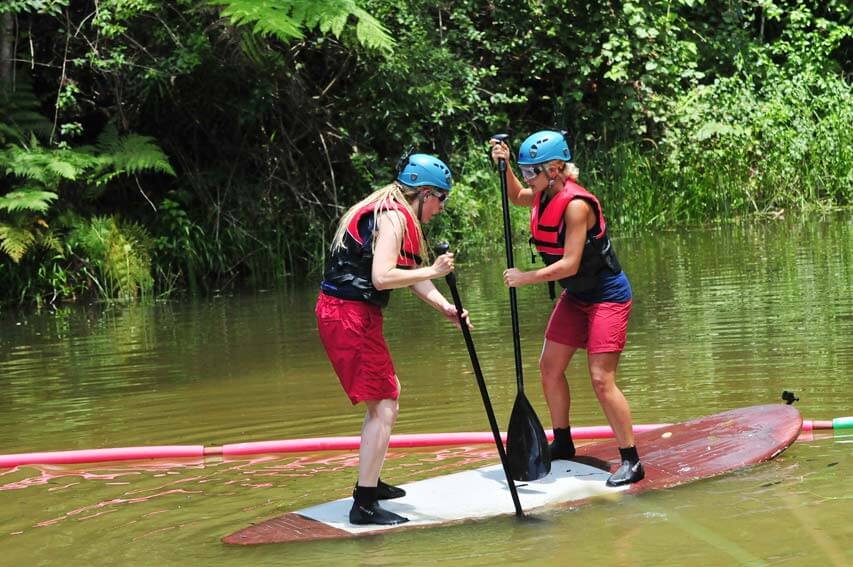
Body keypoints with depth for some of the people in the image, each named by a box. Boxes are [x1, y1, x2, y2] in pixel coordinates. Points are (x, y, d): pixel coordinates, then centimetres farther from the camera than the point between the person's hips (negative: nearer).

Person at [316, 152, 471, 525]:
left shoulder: (394, 214, 18)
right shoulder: (393, 217, -15)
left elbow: (412, 273, 18)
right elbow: (382, 277, -26)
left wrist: (445, 307, 7)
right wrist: (432, 272, -17)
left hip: (352, 313, 11)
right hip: (350, 315, -11)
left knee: (388, 393, 24)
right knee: (384, 406, -10)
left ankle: (369, 483, 34)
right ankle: (364, 506, -10)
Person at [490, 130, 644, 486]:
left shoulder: (576, 205, -27)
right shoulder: (545, 196, -1)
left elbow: (569, 265, -29)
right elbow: (516, 196, 23)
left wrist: (524, 278, -22)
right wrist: (504, 166, 5)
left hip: (607, 296, -9)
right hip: (576, 296, 9)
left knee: (601, 379, -14)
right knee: (549, 367, 12)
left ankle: (631, 462, -6)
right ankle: (562, 443, 29)